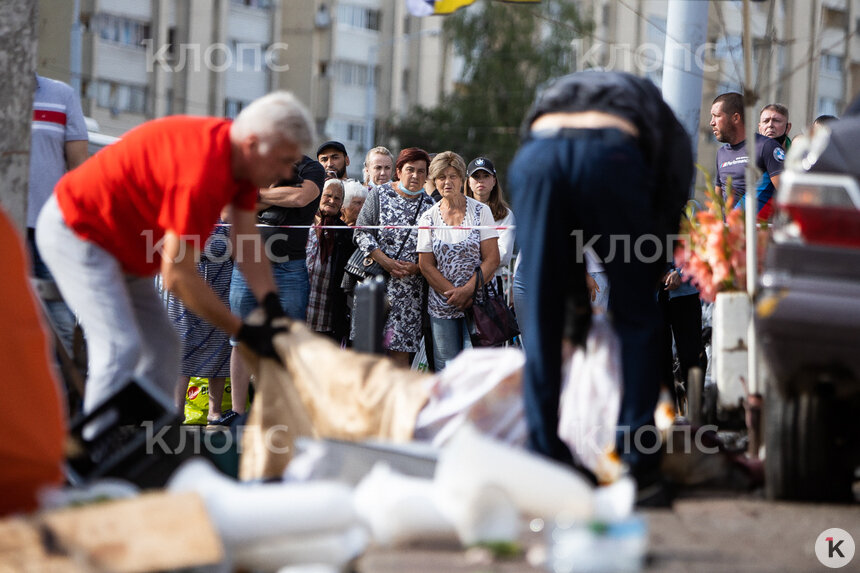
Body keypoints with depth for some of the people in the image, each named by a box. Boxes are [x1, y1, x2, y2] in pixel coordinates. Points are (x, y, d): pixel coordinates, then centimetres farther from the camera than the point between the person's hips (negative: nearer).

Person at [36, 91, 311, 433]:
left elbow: (246, 241, -4)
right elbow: (177, 275, -30)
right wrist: (243, 332, -25)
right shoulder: (202, 171, -34)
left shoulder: (241, 158, -5)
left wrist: (272, 306, -19)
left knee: (161, 347, 10)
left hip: (118, 243, 11)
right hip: (75, 233, -11)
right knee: (121, 348, -21)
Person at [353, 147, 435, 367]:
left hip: (411, 283, 0)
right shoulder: (379, 195, 4)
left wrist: (416, 268, -10)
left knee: (400, 351, -6)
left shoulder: (429, 206, 7)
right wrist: (386, 262, -11)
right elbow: (362, 233, -1)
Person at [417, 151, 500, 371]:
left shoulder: (481, 211, 0)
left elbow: (492, 260, -4)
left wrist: (467, 291, -15)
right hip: (441, 307, 2)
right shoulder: (428, 218, 6)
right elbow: (426, 266, 3)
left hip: (477, 301, -2)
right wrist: (454, 295, -9)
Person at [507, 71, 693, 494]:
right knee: (636, 319, 13)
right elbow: (667, 220, 27)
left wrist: (578, 303, 41)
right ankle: (637, 459, 10)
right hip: (610, 155, -2)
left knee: (541, 320, 13)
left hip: (536, 153, 2)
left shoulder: (551, 96, 45)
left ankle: (545, 459, 11)